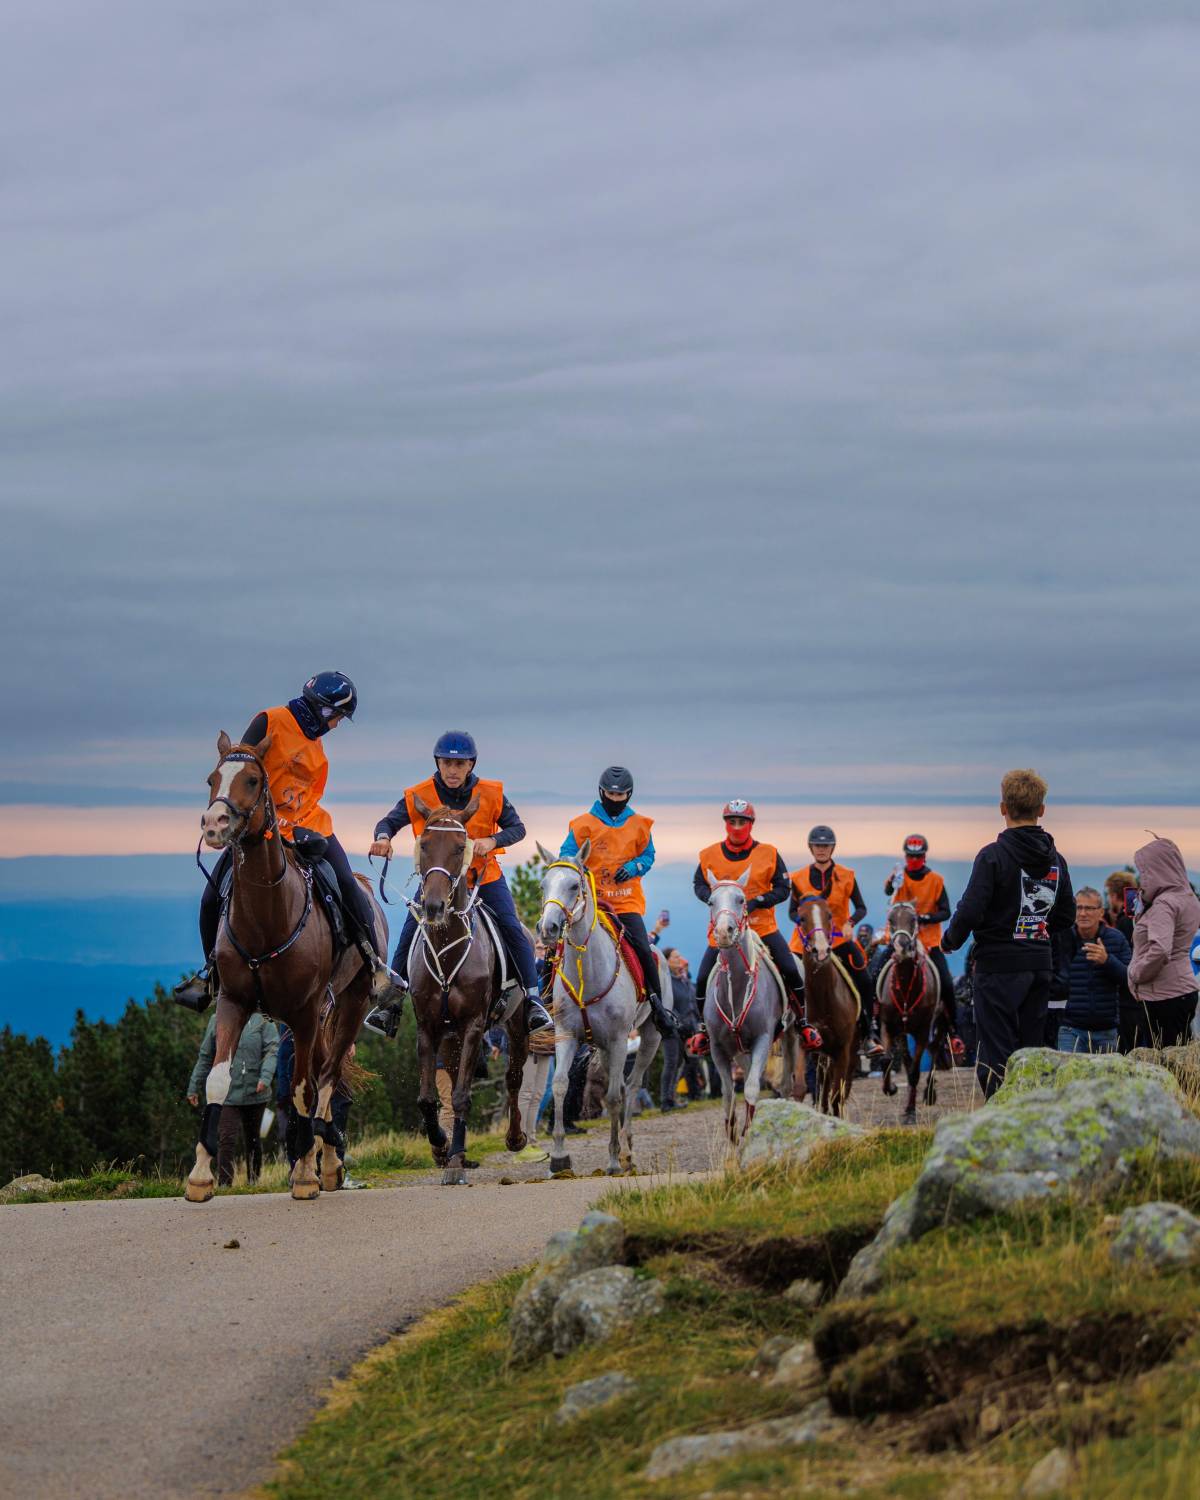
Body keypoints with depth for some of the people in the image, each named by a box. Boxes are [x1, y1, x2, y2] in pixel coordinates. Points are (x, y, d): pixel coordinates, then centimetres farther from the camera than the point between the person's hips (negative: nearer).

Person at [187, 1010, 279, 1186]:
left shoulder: (263, 1019, 3)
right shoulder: (217, 1020, 8)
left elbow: (272, 1050, -5)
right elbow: (205, 1057, 14)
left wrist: (266, 1077, -21)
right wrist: (194, 1088, 14)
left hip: (255, 1092, 0)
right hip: (227, 1093, 0)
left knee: (253, 1139, 12)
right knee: (226, 1139, -10)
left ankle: (253, 1183, 24)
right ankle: (224, 1185, -12)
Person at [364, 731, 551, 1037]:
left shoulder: (490, 794, -12)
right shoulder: (419, 796, -13)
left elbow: (517, 828, -8)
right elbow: (390, 821, -11)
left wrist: (493, 840, -29)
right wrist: (383, 837, -36)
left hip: (484, 876, 0)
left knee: (512, 929, -13)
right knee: (410, 932, -11)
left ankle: (532, 999, -5)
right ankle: (393, 996, 1)